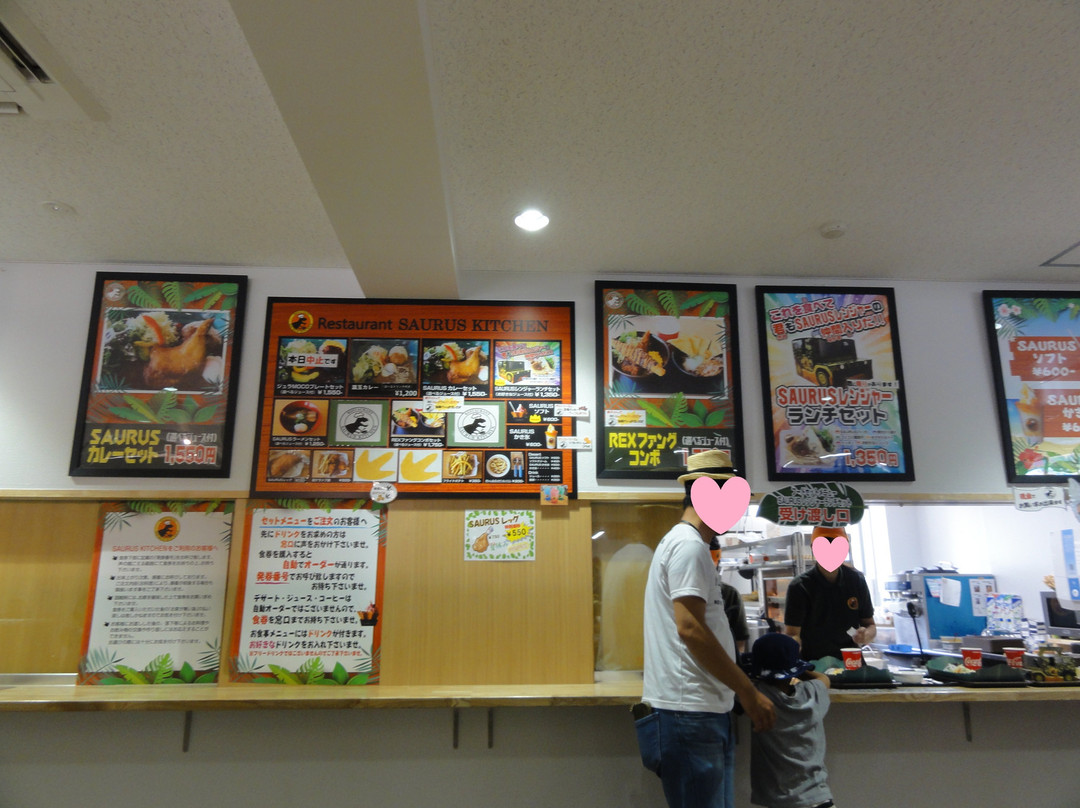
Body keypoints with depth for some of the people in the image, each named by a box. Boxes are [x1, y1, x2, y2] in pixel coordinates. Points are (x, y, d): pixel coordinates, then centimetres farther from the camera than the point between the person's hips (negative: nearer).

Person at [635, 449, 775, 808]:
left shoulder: (683, 542, 18)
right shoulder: (689, 545, -14)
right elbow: (689, 629, -23)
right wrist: (748, 690, -16)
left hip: (704, 711, 10)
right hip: (689, 713, -10)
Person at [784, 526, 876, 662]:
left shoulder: (856, 580, 7)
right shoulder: (800, 587, -7)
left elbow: (869, 624, 17)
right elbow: (792, 634, -10)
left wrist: (866, 635, -7)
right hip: (813, 666, -4)